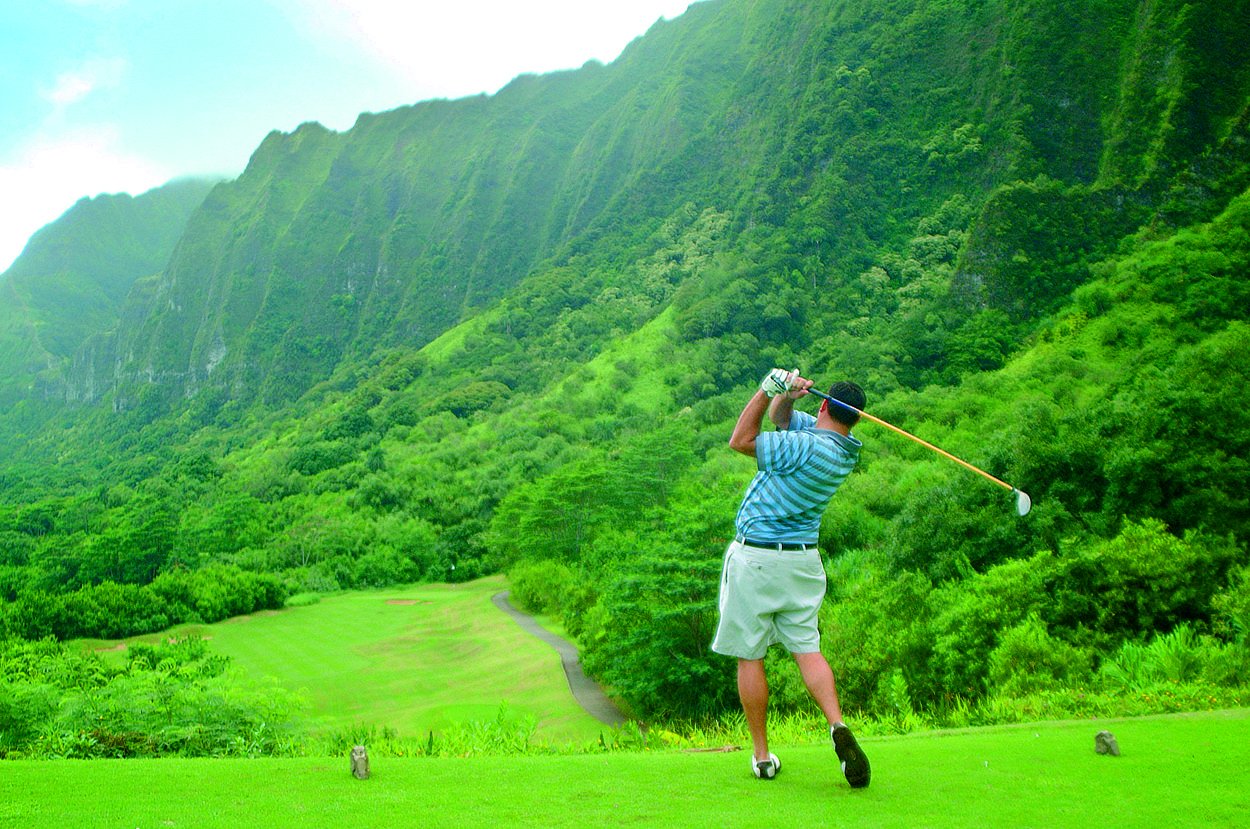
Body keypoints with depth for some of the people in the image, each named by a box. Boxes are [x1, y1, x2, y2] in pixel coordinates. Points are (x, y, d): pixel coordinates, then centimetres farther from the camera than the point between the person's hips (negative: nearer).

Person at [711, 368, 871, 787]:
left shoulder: (809, 447, -20)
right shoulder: (843, 446, 5)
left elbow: (741, 440, -11)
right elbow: (779, 415, 13)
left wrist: (769, 388, -11)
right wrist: (785, 394, -7)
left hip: (754, 557, -7)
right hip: (803, 559, 7)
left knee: (749, 657, 4)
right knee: (807, 649, 10)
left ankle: (762, 756, 11)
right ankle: (837, 725, -11)